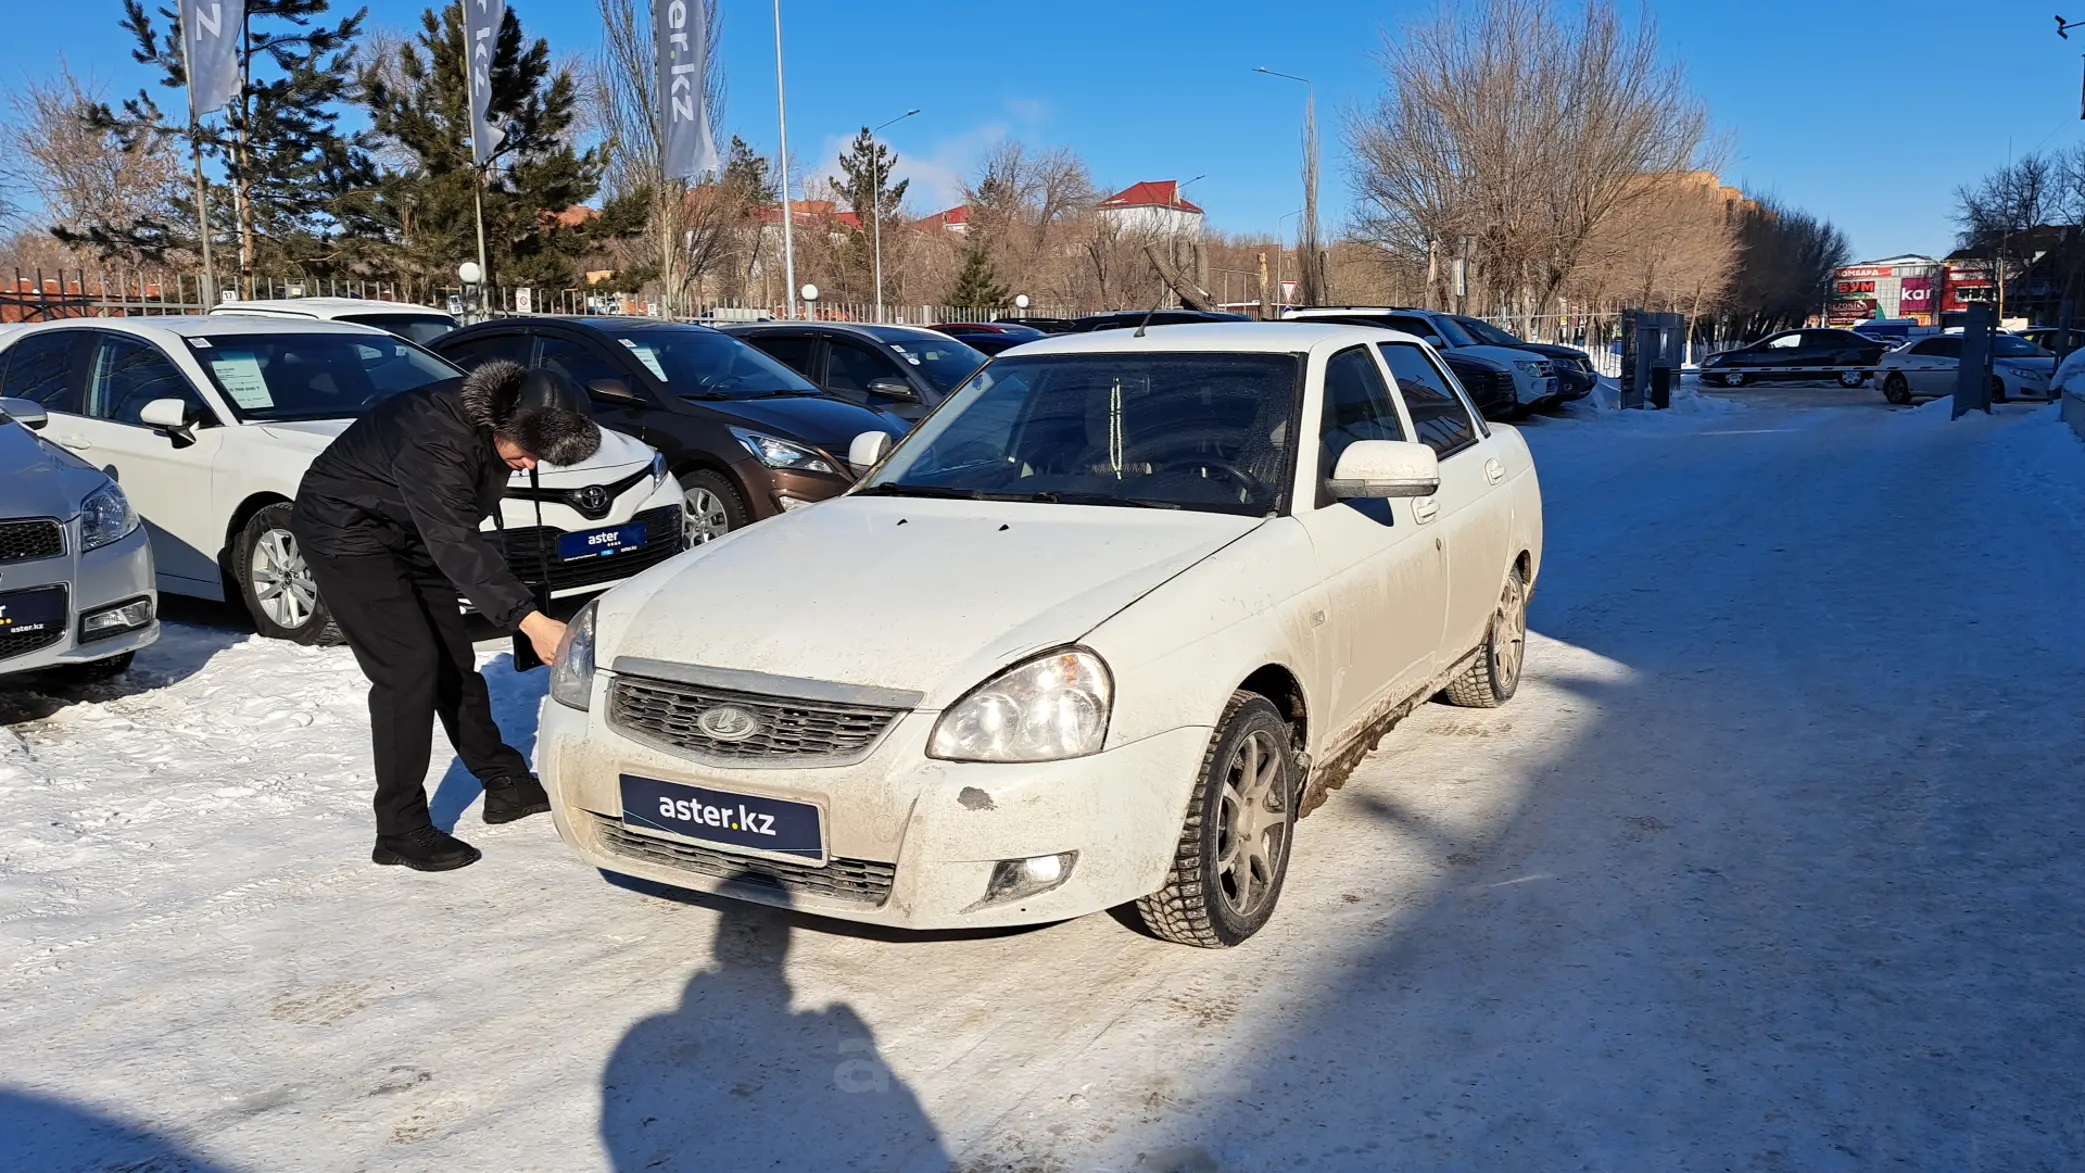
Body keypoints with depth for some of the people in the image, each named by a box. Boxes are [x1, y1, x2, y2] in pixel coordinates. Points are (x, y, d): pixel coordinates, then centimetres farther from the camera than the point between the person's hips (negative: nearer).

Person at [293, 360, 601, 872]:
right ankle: (401, 831, -10)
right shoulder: (435, 440, -37)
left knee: (453, 658, 10)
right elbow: (457, 543, -43)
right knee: (410, 665, -16)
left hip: (408, 531, 8)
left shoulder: (498, 423, -11)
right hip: (344, 530, -8)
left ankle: (505, 782, 23)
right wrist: (529, 619, -50)